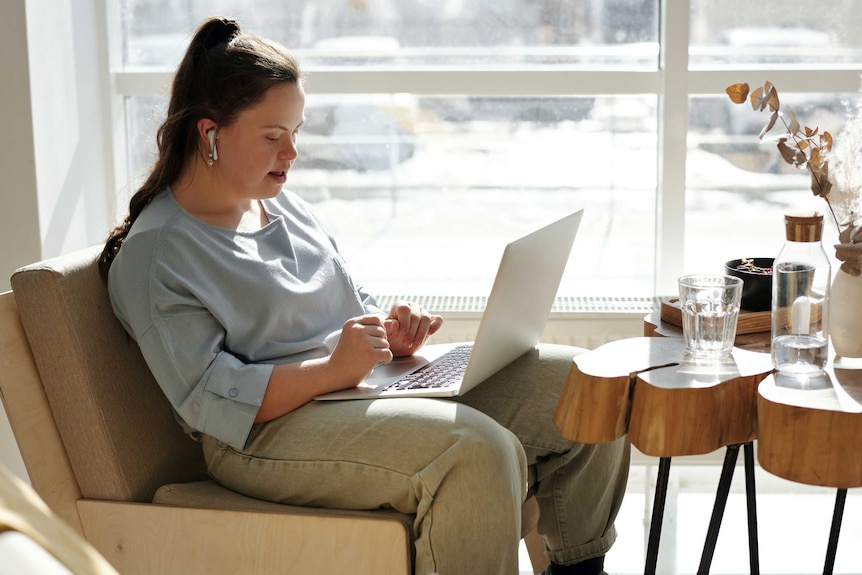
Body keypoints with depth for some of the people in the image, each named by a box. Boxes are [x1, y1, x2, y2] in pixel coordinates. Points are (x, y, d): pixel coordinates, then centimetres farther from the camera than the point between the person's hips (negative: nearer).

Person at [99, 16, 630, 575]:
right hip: (273, 432, -8)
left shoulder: (281, 201, 16)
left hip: (372, 380, 9)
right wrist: (332, 368, -26)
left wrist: (390, 331, 0)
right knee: (478, 451, -34)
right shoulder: (153, 255, -10)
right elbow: (211, 401, -17)